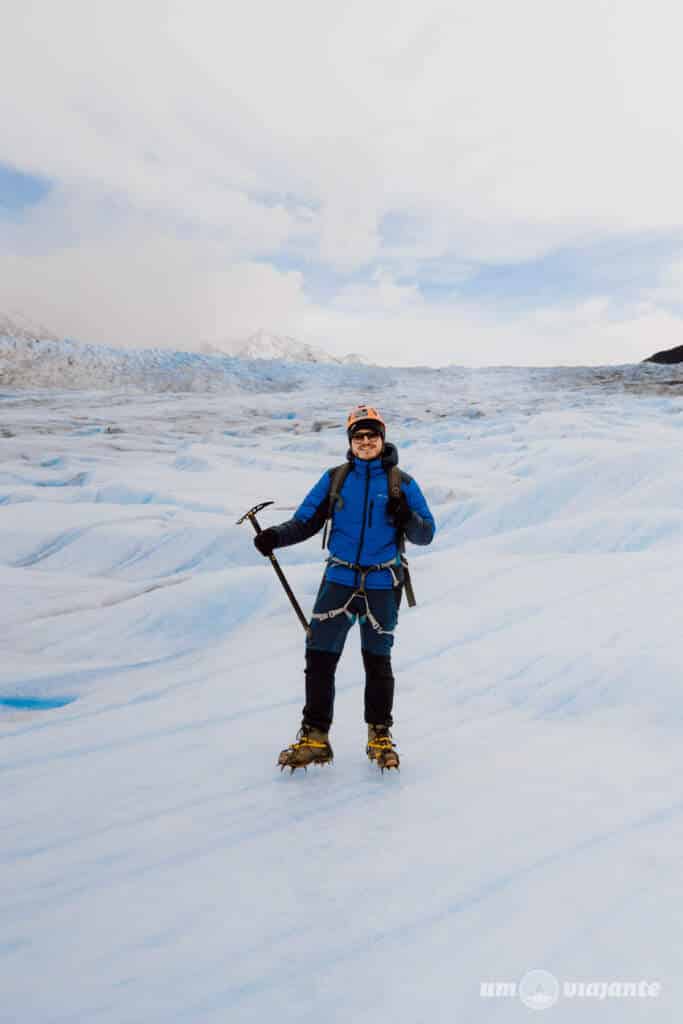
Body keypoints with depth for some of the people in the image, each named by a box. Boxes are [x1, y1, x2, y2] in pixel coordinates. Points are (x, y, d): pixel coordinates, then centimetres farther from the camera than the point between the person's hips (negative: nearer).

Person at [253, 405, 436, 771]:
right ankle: (314, 737, 12)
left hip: (382, 585, -1)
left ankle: (380, 737, 26)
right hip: (339, 580, 1)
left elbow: (426, 534, 1)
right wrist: (276, 536, -14)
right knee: (319, 657, -2)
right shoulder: (335, 479, 5)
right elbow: (306, 520, 5)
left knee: (377, 661, 9)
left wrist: (406, 517, -20)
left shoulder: (401, 483, 1)